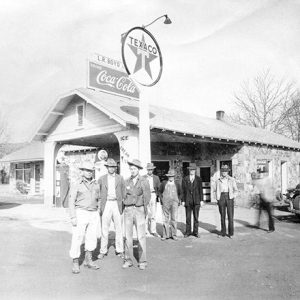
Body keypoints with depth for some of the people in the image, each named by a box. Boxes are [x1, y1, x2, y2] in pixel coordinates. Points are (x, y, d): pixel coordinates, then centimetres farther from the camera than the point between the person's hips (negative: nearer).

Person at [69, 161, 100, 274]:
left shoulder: (95, 185, 10)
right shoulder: (76, 186, -3)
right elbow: (71, 202, -6)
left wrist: (98, 215, 11)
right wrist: (73, 217, -15)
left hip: (94, 214, 4)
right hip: (80, 214, -4)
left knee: (92, 238, 8)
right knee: (77, 239, -1)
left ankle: (88, 260, 23)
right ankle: (75, 263, 10)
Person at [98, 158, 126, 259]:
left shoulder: (120, 178, 8)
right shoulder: (101, 179, 8)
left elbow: (123, 193, 10)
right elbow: (98, 193, 9)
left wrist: (123, 205, 2)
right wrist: (99, 206, 2)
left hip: (117, 204, 0)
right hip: (106, 204, 0)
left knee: (119, 228, 3)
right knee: (104, 229, 1)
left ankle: (120, 250, 12)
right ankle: (103, 251, 11)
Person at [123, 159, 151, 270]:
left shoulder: (144, 181, 0)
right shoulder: (126, 181, 8)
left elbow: (147, 196, 0)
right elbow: (124, 196, 9)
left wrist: (145, 210, -2)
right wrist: (123, 209, 2)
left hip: (139, 209, -2)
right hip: (128, 210, 3)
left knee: (141, 236, -3)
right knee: (128, 236, 4)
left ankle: (142, 261, 6)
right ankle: (128, 260, 14)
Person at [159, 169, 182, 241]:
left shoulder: (177, 184, 7)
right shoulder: (164, 183, 5)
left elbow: (180, 194, 19)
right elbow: (160, 192, 16)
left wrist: (178, 201, 10)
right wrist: (162, 200, 7)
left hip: (174, 203, 0)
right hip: (165, 203, 0)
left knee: (174, 219, -3)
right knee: (166, 219, 3)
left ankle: (174, 235, 7)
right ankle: (165, 235, 11)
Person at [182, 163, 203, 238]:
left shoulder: (198, 179, 5)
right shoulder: (185, 179, 5)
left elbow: (201, 190, 5)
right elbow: (183, 190, 4)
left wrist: (201, 200, 0)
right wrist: (183, 200, 1)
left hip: (196, 201, 0)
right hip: (188, 201, 0)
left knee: (196, 217, 3)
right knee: (188, 217, 5)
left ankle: (195, 232, 13)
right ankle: (188, 232, 14)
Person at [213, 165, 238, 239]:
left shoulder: (232, 180, 3)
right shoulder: (218, 181, 7)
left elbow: (236, 190, 8)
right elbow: (215, 190, 17)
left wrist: (233, 197, -5)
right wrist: (217, 197, 5)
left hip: (229, 197, -1)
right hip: (221, 198, 1)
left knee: (230, 215, -4)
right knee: (222, 216, 4)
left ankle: (231, 233, 5)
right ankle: (223, 233, 12)